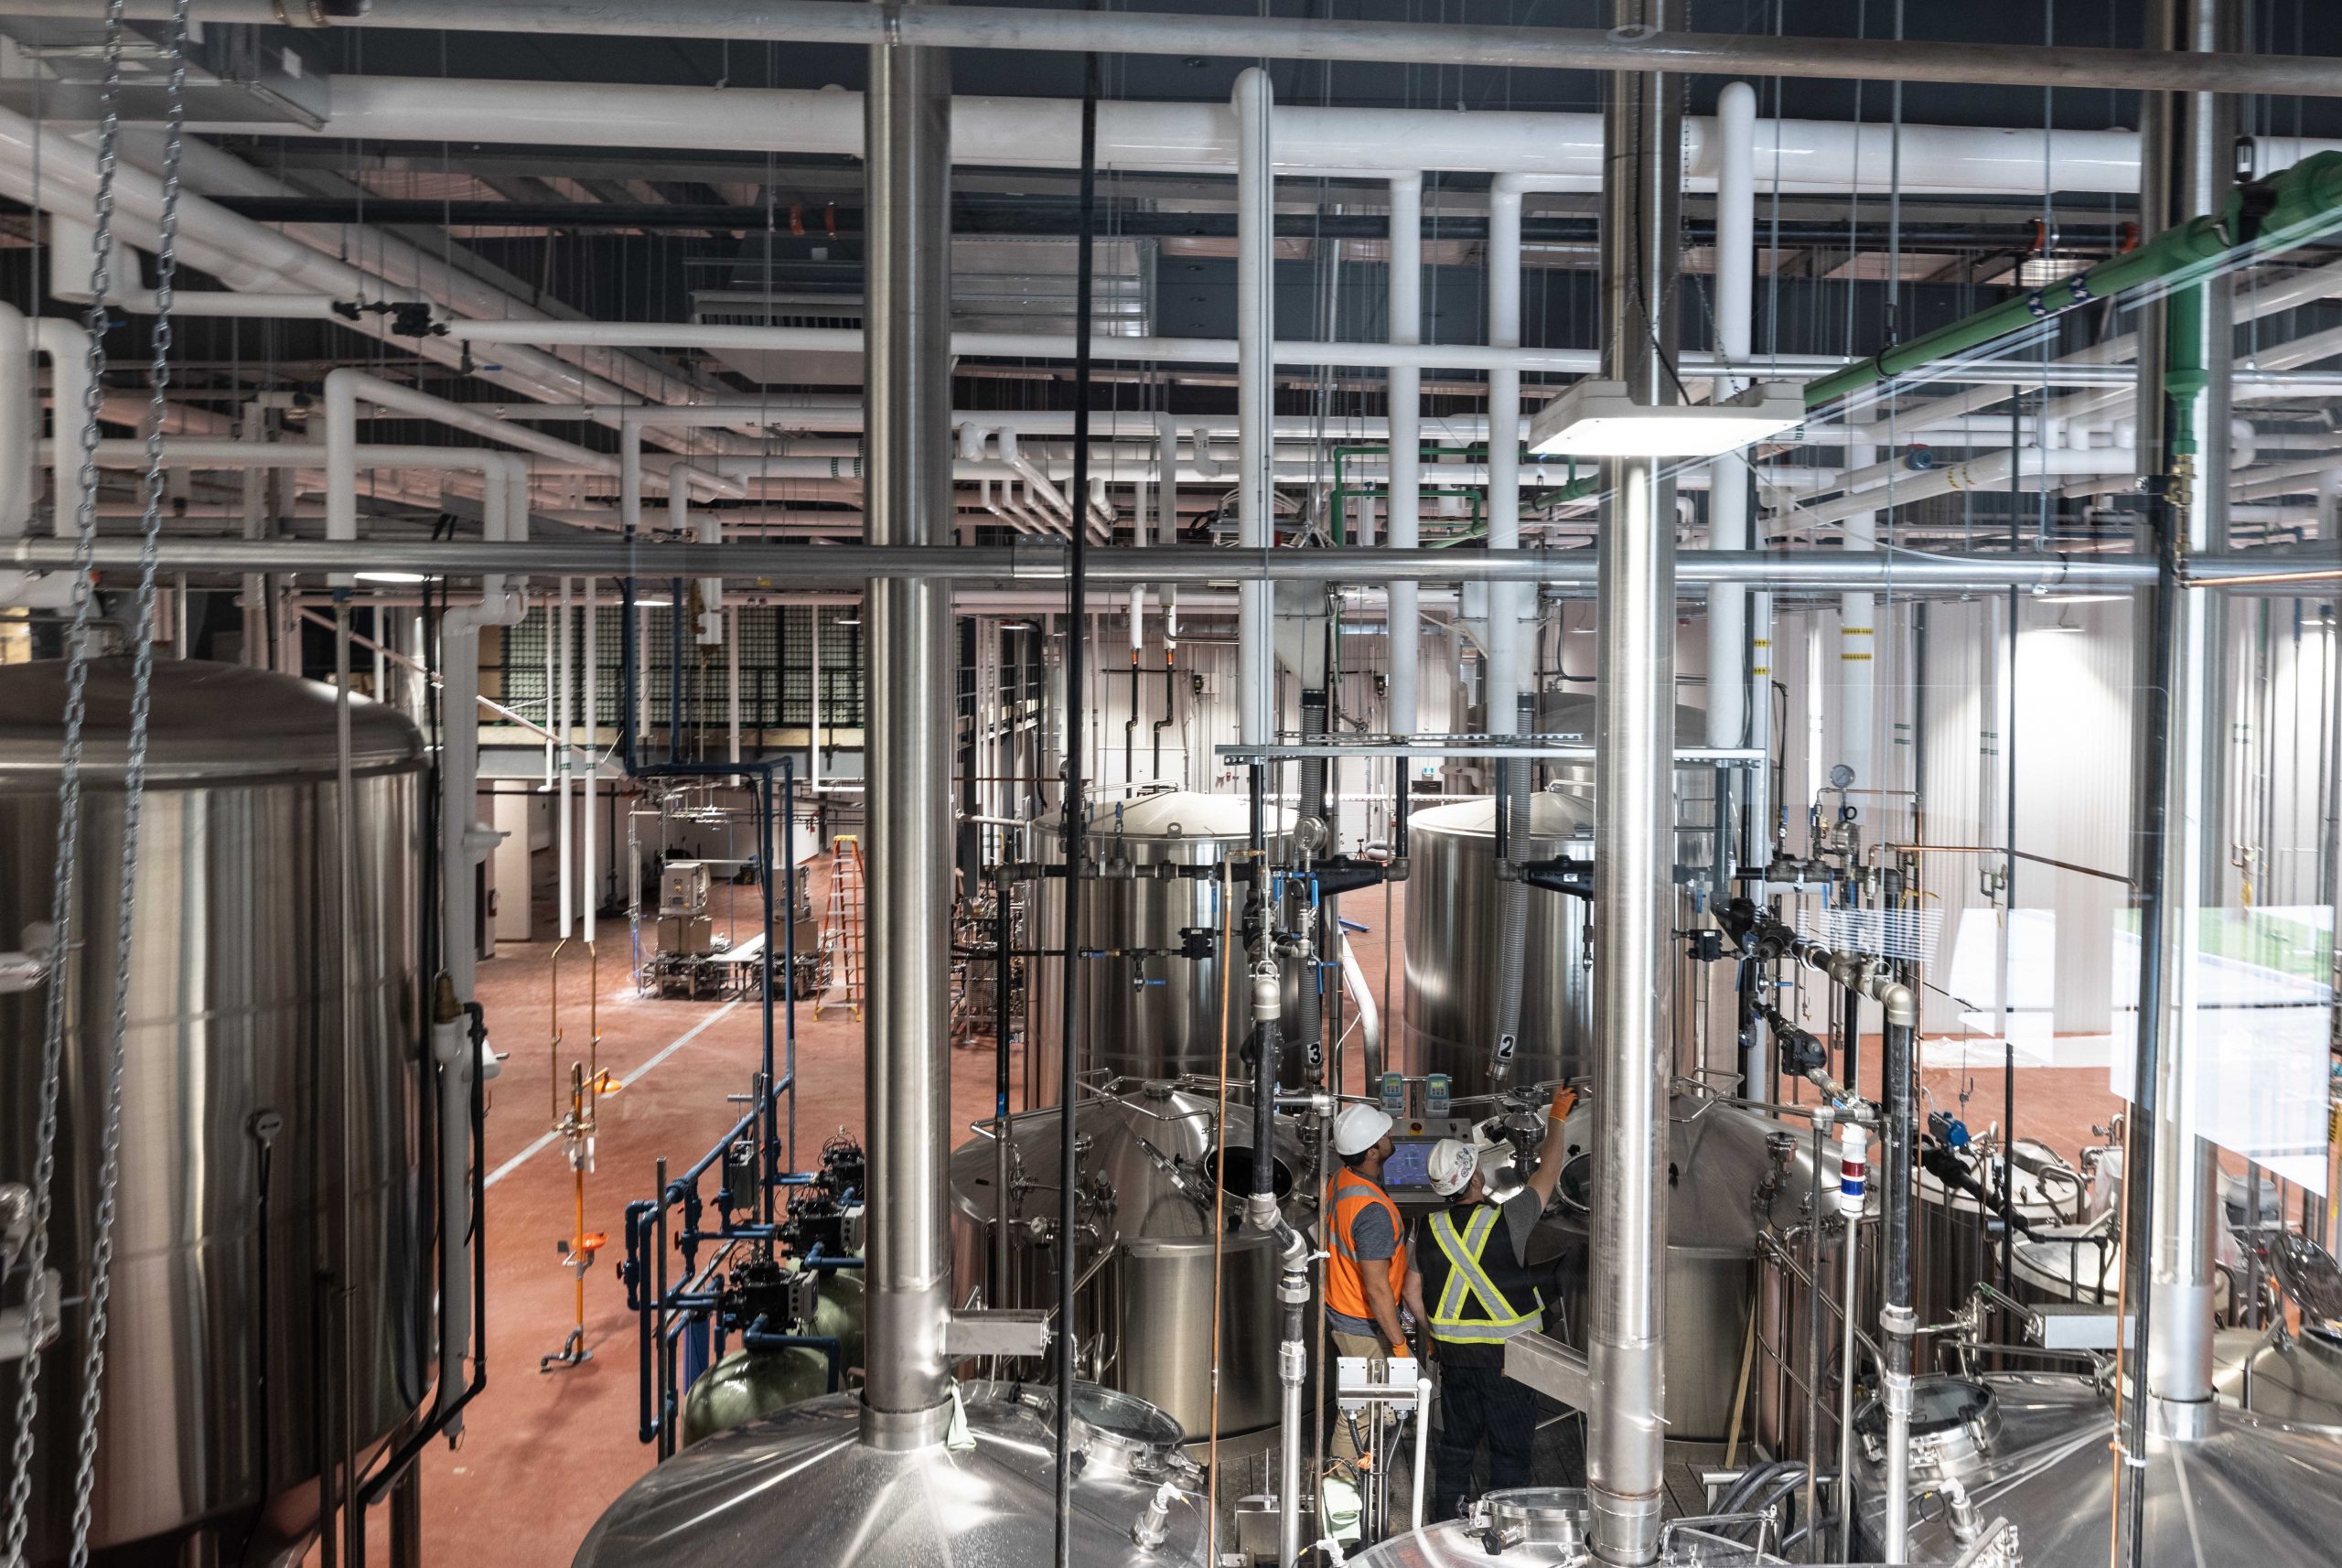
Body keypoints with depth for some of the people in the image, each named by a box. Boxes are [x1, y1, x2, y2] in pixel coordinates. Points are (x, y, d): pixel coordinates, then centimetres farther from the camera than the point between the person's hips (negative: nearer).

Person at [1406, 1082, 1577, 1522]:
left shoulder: (1427, 1228, -5)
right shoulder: (1506, 1220, -18)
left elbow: (1412, 1294, 4)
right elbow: (1547, 1173, -4)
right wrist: (1557, 1117, 9)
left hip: (1453, 1354, 4)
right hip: (1506, 1354, -4)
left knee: (1456, 1442, 17)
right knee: (1510, 1448, 10)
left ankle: (1446, 1519, 25)